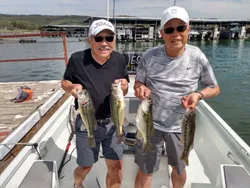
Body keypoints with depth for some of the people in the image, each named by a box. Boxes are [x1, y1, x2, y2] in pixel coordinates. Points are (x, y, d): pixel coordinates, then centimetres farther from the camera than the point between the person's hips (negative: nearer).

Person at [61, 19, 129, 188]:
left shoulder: (120, 60, -7)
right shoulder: (77, 59, -15)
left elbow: (125, 92, 4)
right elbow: (64, 82, 0)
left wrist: (124, 87, -19)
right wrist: (72, 87, -22)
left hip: (113, 122, 2)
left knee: (116, 167, 9)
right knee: (85, 166, 18)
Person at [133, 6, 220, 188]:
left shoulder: (197, 57, -11)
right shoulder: (149, 56, -12)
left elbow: (214, 88, 0)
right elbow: (138, 82, 1)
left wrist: (198, 94, -22)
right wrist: (140, 88, -24)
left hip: (181, 126, 1)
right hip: (151, 123, -1)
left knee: (179, 168, 26)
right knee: (145, 170, 14)